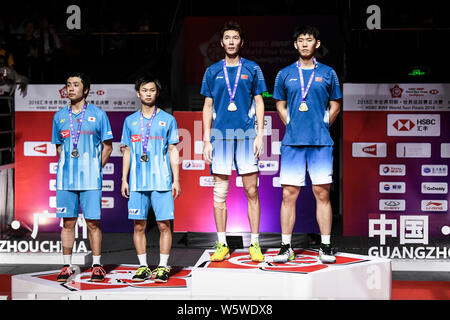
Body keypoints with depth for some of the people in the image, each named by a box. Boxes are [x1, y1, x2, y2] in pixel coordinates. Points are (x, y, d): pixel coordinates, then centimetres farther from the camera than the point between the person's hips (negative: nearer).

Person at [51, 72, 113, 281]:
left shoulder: (98, 114, 2)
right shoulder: (59, 116, 10)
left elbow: (107, 146, 6)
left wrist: (96, 168, -1)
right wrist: (69, 165, 8)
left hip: (91, 178, -3)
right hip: (66, 178, 3)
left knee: (93, 222, -1)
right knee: (68, 222, 5)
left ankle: (97, 266, 8)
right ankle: (67, 266, 13)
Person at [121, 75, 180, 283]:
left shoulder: (167, 120, 6)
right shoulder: (130, 121, 12)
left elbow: (173, 151, 6)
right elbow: (127, 152, 15)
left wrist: (176, 180, 0)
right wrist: (124, 179, 9)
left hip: (161, 182, -2)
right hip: (137, 183, 2)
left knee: (164, 225, -2)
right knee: (139, 226, 3)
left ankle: (163, 267, 6)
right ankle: (143, 267, 12)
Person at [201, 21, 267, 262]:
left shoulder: (252, 69, 9)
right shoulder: (213, 71, 11)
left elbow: (259, 103, 9)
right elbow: (208, 107, 12)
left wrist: (260, 135, -1)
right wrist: (207, 140, 4)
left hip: (246, 136, -1)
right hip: (220, 136, 1)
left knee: (252, 191, -2)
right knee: (220, 193, 2)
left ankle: (254, 243, 4)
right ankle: (222, 245, 8)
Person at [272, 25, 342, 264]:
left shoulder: (327, 73, 8)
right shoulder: (285, 74, 9)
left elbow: (335, 105, 14)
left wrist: (322, 126, 6)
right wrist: (292, 126, 7)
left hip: (321, 142, -1)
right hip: (292, 141, 1)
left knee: (322, 194, 0)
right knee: (289, 194, 0)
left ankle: (326, 247, 7)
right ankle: (285, 246, 7)